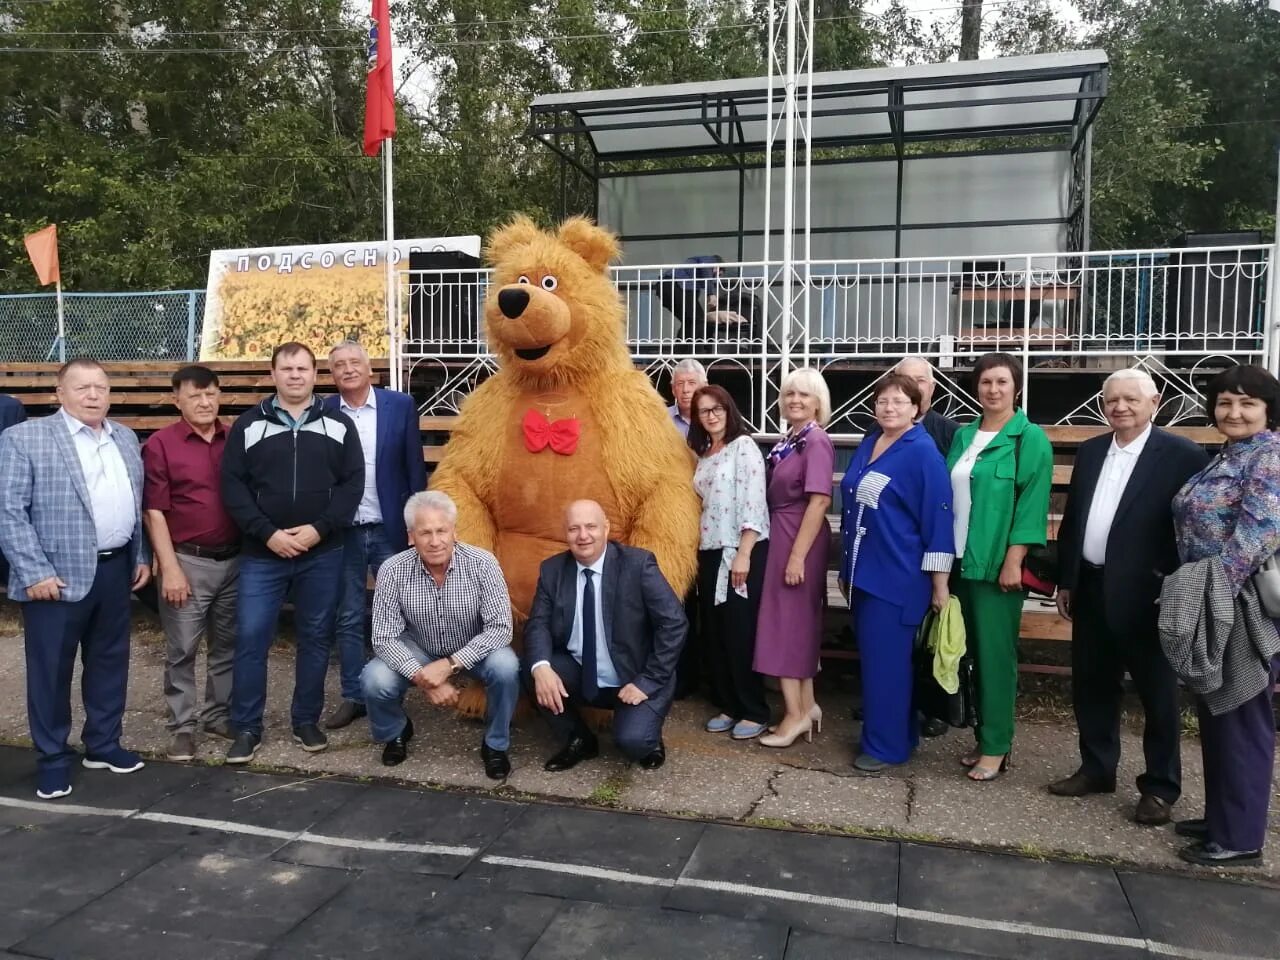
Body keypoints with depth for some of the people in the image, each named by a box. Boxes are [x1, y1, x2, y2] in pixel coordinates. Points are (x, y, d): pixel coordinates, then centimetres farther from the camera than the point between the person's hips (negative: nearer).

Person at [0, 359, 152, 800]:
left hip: (115, 570, 5)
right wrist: (36, 572, -15)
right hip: (57, 577, -5)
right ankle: (52, 758, 19)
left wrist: (141, 557, 11)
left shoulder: (126, 439, 11)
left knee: (109, 663, 14)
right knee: (51, 670, 5)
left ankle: (103, 744, 28)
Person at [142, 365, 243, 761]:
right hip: (188, 561, -4)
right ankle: (181, 726, 16)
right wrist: (169, 568, -11)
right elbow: (154, 512, -7)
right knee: (181, 650, 4)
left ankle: (219, 714, 28)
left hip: (235, 560, 4)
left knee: (227, 645, 14)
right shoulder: (160, 444, -5)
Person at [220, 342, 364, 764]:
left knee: (316, 639, 8)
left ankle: (307, 721, 23)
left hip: (323, 554, 1)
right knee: (251, 638, 0)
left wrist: (319, 529, -13)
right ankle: (247, 728, 14)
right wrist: (267, 533, -12)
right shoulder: (249, 425, 4)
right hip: (262, 553, 0)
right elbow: (233, 485, -1)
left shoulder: (339, 424, 4)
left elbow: (353, 483, -1)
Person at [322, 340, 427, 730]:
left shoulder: (400, 406, -2)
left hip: (390, 528, -1)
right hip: (342, 530, 1)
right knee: (348, 619, 9)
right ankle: (354, 696, 21)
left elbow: (415, 467, -1)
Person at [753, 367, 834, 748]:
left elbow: (819, 502, -21)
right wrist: (788, 549, 10)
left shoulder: (817, 441, -15)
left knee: (786, 619, -4)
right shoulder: (788, 439, 10)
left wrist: (798, 555, -22)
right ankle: (806, 705, 23)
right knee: (798, 619, 13)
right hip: (781, 535, 9)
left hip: (800, 539, -9)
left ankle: (795, 713, 6)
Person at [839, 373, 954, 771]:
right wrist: (845, 567, 20)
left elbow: (938, 519, -12)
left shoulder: (923, 454, -11)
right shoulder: (867, 445, 11)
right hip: (864, 572, 8)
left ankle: (887, 745, 13)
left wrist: (940, 585, -13)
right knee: (873, 658, 14)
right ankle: (897, 734, 28)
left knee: (886, 661, -1)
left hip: (898, 577, -8)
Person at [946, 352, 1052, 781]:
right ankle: (986, 737, 21)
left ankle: (996, 746, 9)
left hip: (998, 563, -5)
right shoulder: (963, 436, 12)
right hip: (963, 561, 6)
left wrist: (1013, 560, -16)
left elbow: (1032, 502, -10)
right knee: (977, 651, 10)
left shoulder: (1030, 438, -5)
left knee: (995, 653, -1)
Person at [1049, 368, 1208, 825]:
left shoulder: (1182, 456, -9)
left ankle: (1160, 786, 21)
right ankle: (1096, 769, 30)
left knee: (1158, 695, 8)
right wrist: (1065, 581, 11)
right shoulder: (1090, 451, 9)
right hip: (1091, 589, 6)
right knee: (1091, 686, 14)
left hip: (1146, 595, -6)